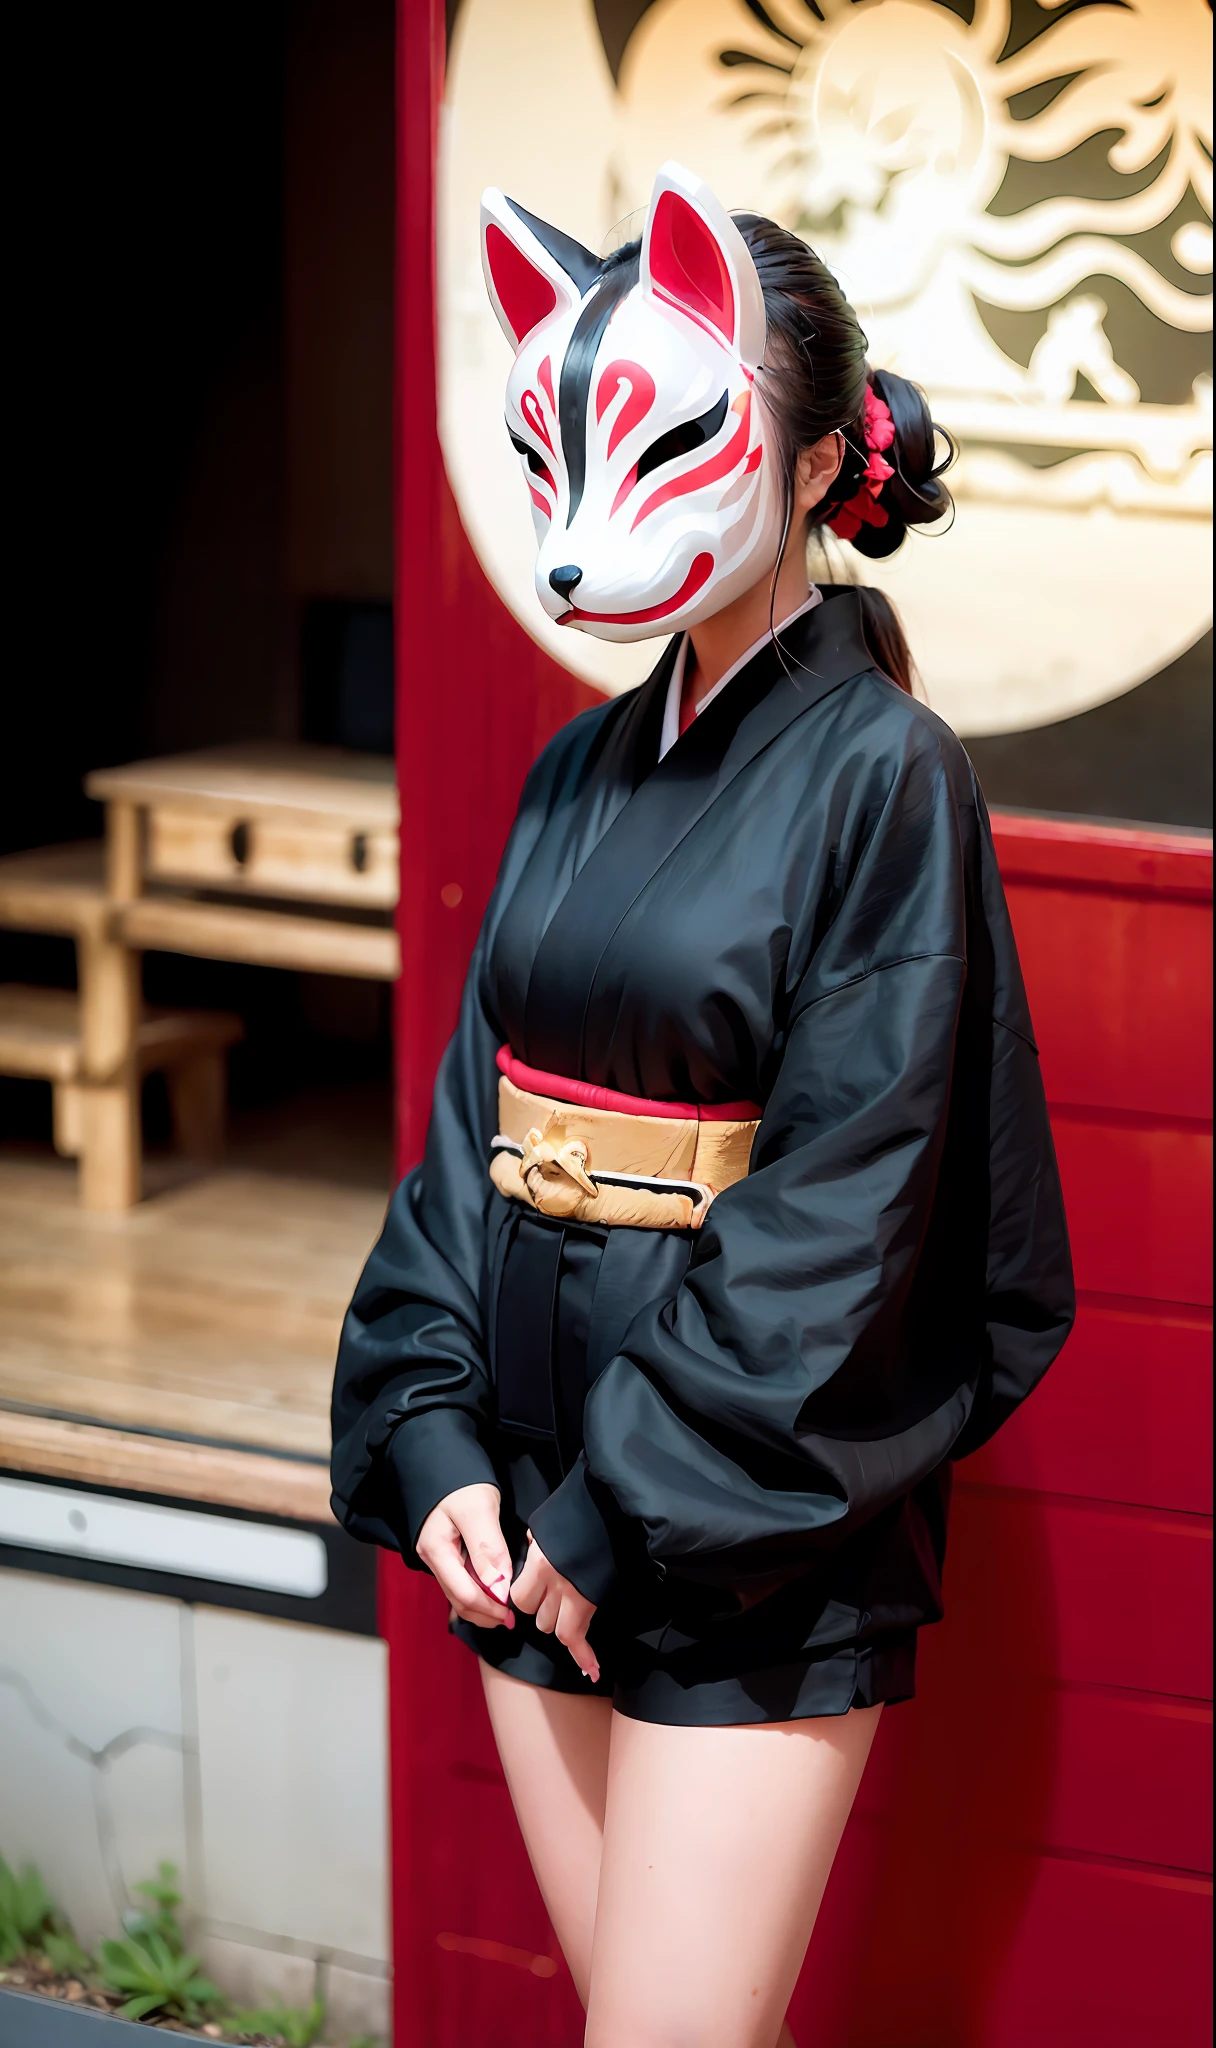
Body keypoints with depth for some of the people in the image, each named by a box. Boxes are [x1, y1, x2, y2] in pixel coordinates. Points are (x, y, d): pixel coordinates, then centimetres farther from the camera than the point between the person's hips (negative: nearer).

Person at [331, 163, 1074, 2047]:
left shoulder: (882, 777, -11)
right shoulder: (586, 771, 9)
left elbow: (842, 1221, -16)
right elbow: (475, 1131, 10)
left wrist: (637, 1517, -15)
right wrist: (435, 1439, -1)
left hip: (760, 1531, -6)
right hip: (537, 1509, 7)